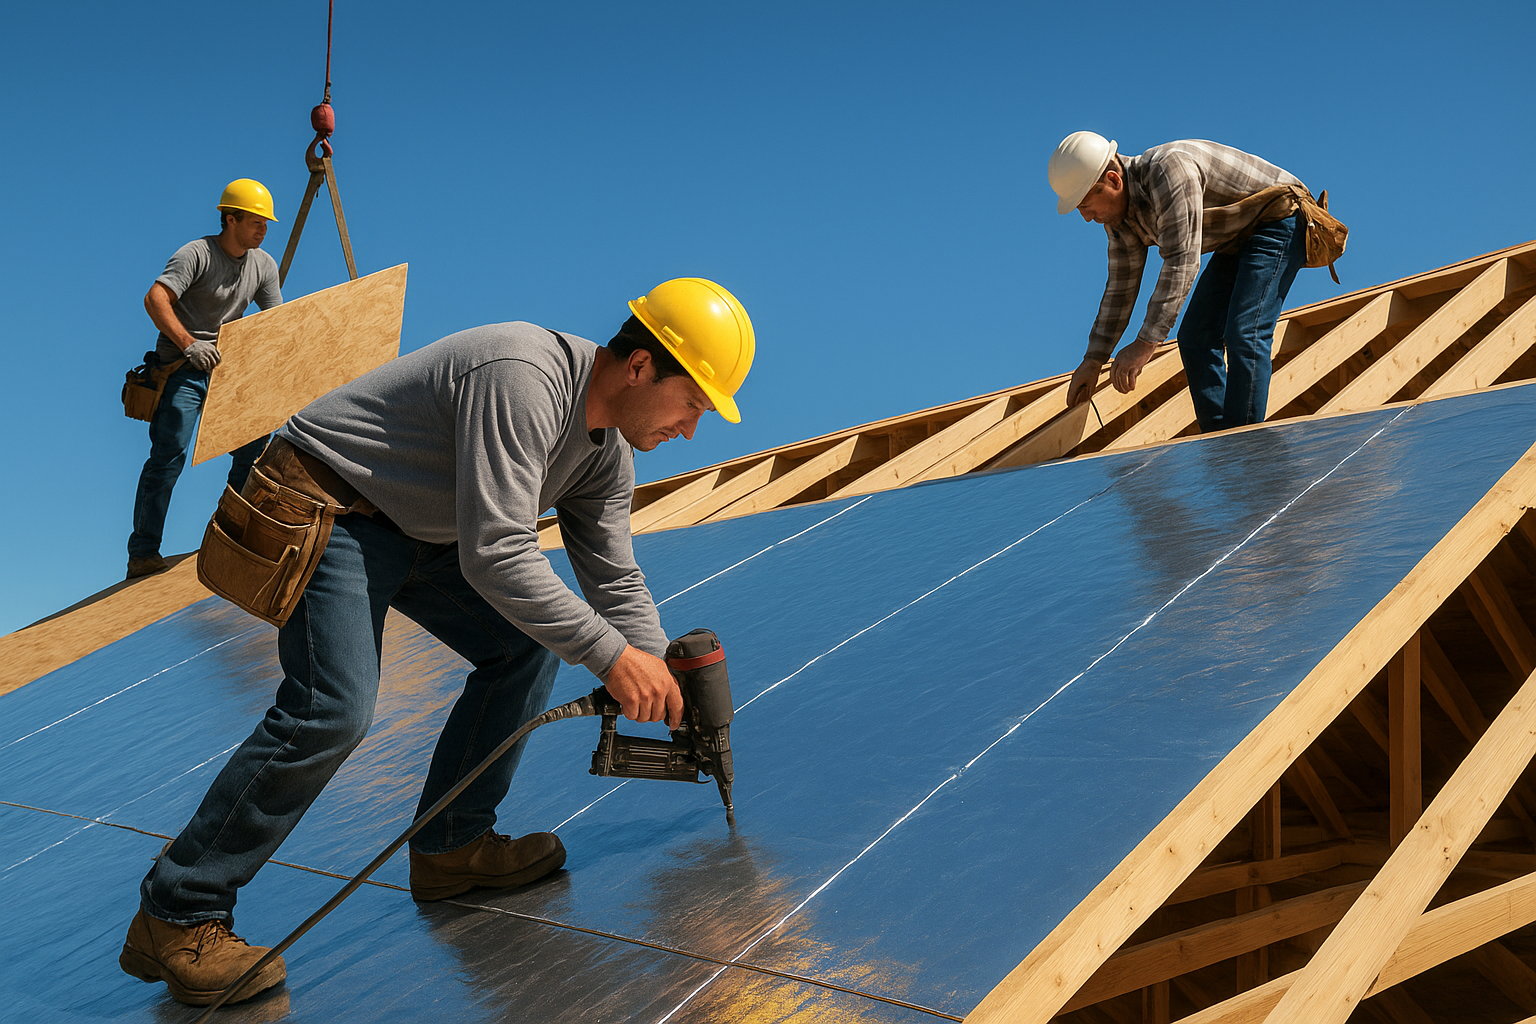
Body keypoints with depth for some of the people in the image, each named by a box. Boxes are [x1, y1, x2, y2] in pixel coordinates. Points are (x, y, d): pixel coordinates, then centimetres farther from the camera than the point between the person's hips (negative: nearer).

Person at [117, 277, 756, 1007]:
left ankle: (449, 848, 14)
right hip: (328, 511, -10)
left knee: (525, 643, 5)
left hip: (417, 528, 10)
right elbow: (495, 557, -35)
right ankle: (176, 916, -7)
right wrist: (610, 656, -30)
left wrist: (665, 685, 0)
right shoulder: (521, 380, -31)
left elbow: (614, 580, 7)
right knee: (332, 709, -21)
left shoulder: (606, 451, 0)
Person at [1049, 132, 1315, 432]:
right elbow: (1121, 286, 5)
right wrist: (1093, 360, 4)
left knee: (1243, 335, -22)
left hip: (1279, 221, -9)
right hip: (1238, 238, 10)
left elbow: (1182, 263, -37)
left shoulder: (1169, 171, -32)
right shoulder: (1118, 209, -3)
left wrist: (1146, 343, -39)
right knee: (1195, 337, 2)